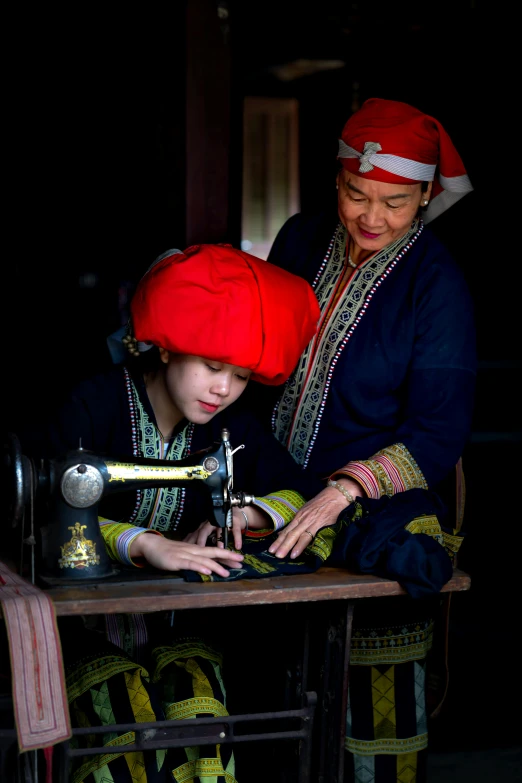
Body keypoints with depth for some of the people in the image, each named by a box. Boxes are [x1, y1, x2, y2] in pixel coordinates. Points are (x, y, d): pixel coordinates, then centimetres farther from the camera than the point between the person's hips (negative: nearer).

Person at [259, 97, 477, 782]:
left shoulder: (436, 284, -13)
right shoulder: (301, 241, 1)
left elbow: (440, 430, -19)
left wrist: (345, 490, -33)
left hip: (387, 513, -4)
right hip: (287, 495, 4)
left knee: (381, 693, 1)